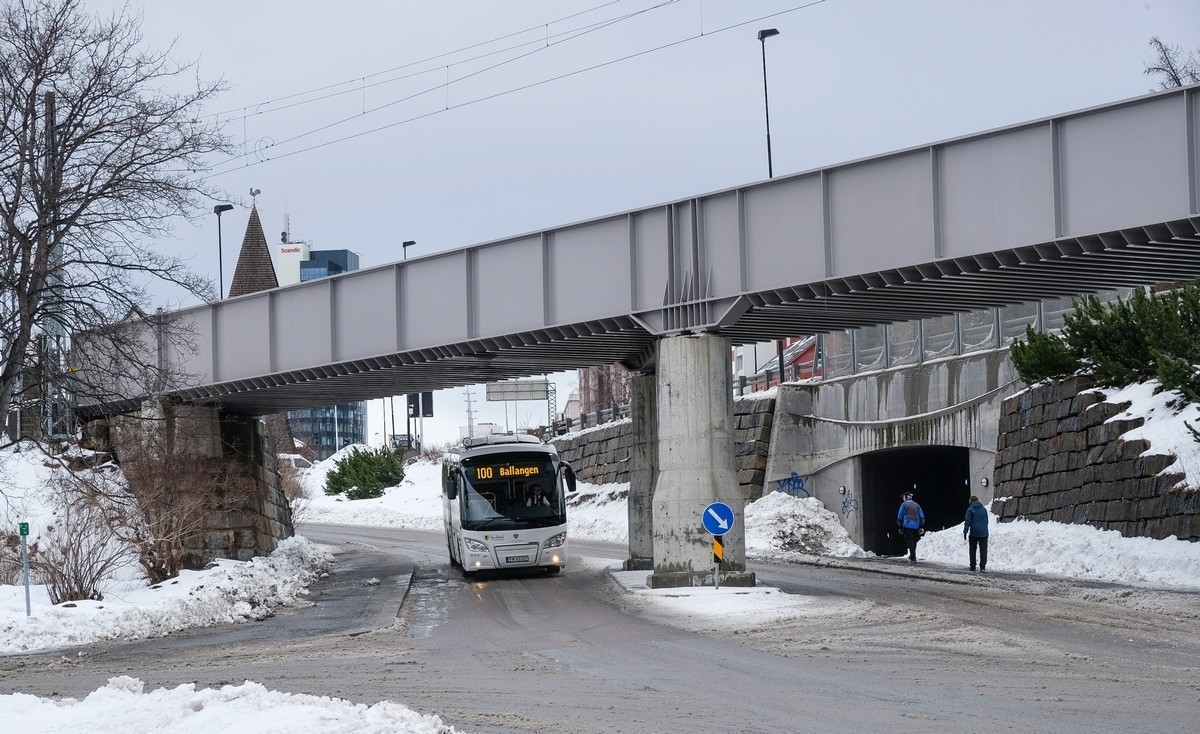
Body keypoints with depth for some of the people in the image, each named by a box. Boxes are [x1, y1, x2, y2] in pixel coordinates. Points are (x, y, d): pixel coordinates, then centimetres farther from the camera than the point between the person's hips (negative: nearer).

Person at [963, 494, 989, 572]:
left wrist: (965, 531, -7)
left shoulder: (970, 509, -5)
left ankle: (973, 566, 10)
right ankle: (983, 566, -9)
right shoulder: (984, 509, 10)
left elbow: (967, 522, -10)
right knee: (983, 551, 1)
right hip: (983, 533, 3)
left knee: (972, 551, 10)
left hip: (974, 533, -3)